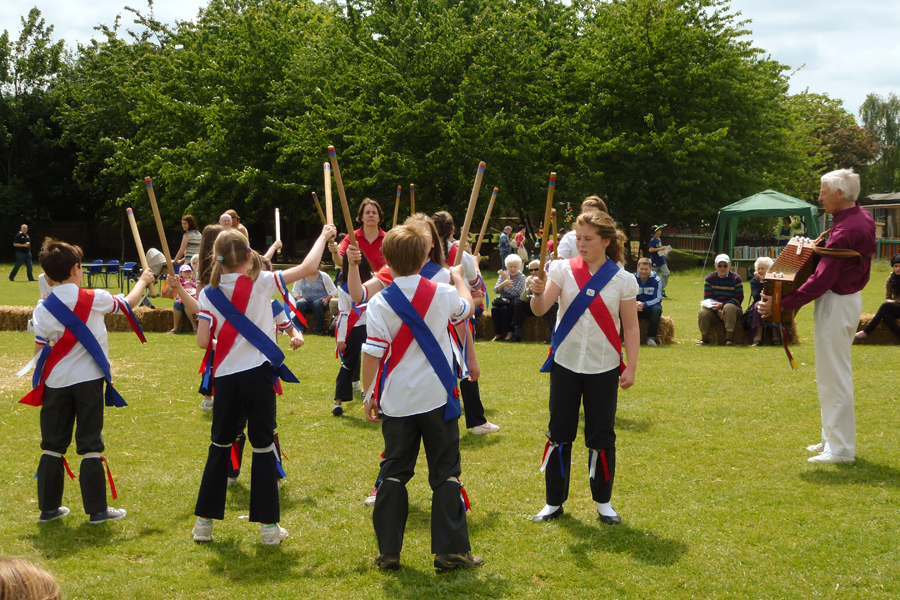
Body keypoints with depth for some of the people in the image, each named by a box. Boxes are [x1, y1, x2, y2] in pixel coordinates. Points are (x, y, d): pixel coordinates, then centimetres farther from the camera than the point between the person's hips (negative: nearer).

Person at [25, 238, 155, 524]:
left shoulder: (44, 308, -3)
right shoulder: (95, 299, -7)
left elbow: (40, 350, 0)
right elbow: (127, 304, 11)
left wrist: (41, 382, 14)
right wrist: (142, 282, 29)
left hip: (56, 382, 2)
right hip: (88, 380, -2)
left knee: (53, 446, 11)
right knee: (90, 446, 3)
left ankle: (48, 508, 17)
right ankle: (97, 509, 5)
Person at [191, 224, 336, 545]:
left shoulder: (209, 293, -1)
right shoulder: (261, 283, -6)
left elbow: (203, 341, -3)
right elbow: (308, 267, -4)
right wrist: (324, 236, 10)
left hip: (225, 377, 2)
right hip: (257, 374, -2)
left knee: (220, 446, 16)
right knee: (263, 448, 7)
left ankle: (204, 522, 19)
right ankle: (268, 526, 9)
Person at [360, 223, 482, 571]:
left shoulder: (380, 303, -10)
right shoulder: (442, 294, -5)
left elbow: (372, 354, -10)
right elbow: (467, 308, 19)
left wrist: (368, 393, 4)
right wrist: (458, 277, 36)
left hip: (396, 401, 0)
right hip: (438, 398, 0)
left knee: (394, 474, 11)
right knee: (445, 473, 7)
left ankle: (388, 552, 10)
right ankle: (450, 550, 5)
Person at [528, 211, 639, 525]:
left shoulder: (622, 279, -3)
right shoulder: (563, 269, -3)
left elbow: (631, 327, 1)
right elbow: (540, 309, -14)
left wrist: (631, 368, -4)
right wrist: (538, 293, -35)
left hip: (603, 368, -1)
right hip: (565, 364, 1)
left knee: (601, 437, 5)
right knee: (559, 434, 6)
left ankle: (603, 501, 21)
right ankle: (554, 501, 18)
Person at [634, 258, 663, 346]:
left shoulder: (656, 280, -9)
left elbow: (658, 299, -16)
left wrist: (644, 305, -35)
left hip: (651, 308, -2)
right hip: (637, 309, 2)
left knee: (657, 309, -37)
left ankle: (651, 338, -27)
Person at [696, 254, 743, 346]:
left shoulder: (736, 278, 0)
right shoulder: (709, 278, 5)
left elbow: (739, 299, -5)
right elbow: (707, 298, 1)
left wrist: (722, 305, -20)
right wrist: (718, 311, -17)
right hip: (714, 309, 2)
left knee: (729, 308, -38)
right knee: (703, 313, -30)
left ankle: (729, 339, -36)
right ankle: (704, 339, -9)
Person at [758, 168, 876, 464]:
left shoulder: (844, 232, -25)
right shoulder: (863, 218, 6)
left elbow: (821, 281, -28)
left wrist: (781, 304, -26)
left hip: (836, 304, -10)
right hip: (850, 297, 10)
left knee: (834, 376, -4)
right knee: (833, 374, 19)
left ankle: (841, 449, 0)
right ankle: (832, 439, 27)